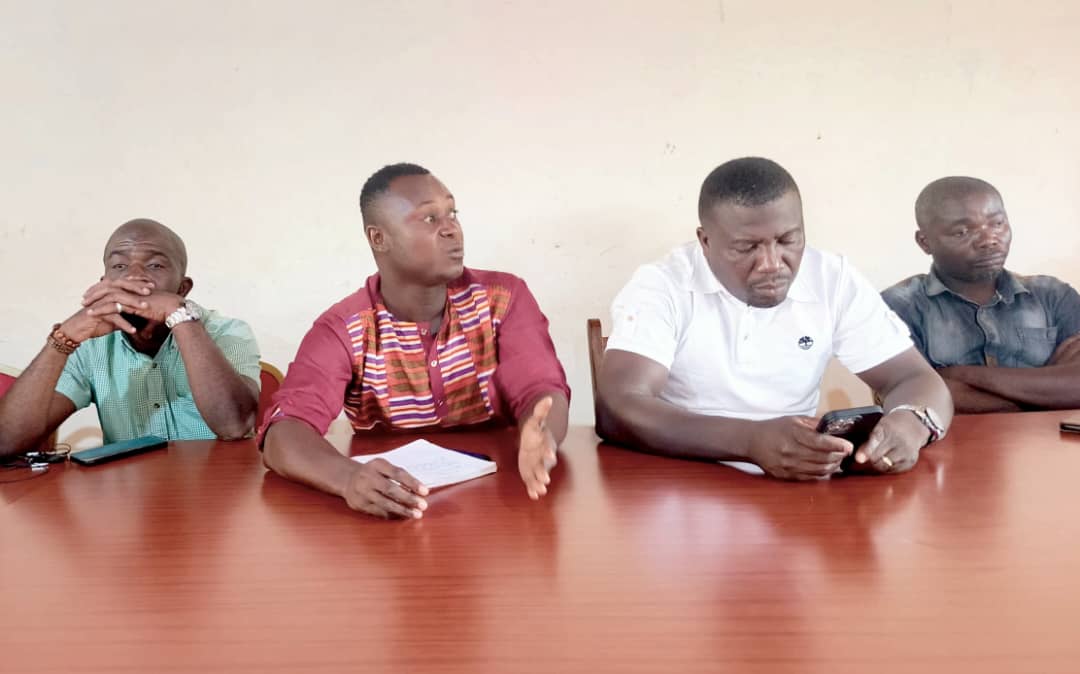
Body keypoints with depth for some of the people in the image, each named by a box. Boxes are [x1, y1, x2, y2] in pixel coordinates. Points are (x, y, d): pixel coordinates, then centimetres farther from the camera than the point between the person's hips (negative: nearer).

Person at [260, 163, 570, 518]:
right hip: (395, 511, -2)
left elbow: (542, 389, -13)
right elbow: (283, 433, -21)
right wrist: (349, 477, -44)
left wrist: (538, 439, -38)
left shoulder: (504, 298, -2)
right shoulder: (342, 330, -8)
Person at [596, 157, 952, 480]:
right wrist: (751, 441, -36)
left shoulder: (836, 281, -2)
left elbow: (919, 382, -1)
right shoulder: (660, 287, -12)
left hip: (800, 486, 3)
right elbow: (617, 411, -24)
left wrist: (909, 424, -25)